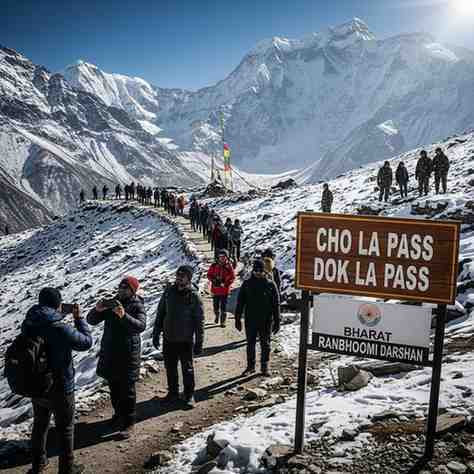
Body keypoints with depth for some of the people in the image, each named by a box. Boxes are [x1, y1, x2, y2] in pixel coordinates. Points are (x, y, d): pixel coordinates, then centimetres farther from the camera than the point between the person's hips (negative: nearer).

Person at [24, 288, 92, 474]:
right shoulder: (62, 329, -28)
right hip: (60, 388, -6)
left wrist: (60, 317, 2)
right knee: (65, 428, 14)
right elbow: (87, 342, -13)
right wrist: (78, 318, -5)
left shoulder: (28, 325, -10)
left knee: (40, 424, 26)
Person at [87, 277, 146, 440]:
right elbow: (91, 320, 2)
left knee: (127, 390, -1)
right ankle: (118, 414, 37)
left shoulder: (137, 306, -8)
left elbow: (141, 326, -26)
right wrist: (97, 310, -20)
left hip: (128, 354, -5)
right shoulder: (111, 303, 7)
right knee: (114, 387, 18)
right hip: (109, 353, 6)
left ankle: (128, 423, 8)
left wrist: (124, 316, -41)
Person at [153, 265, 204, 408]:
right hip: (169, 339, 4)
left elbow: (199, 321, -8)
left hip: (186, 340, -4)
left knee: (187, 369, 7)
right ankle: (173, 393, 30)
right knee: (170, 368, 14)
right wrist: (156, 334, 6)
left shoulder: (194, 296, -11)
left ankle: (189, 395, 22)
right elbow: (160, 313, 7)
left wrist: (199, 342, -9)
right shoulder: (169, 292, -1)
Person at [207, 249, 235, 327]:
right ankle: (217, 316, 40)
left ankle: (223, 321, 7)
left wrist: (225, 284, -16)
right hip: (215, 289, 2)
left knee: (224, 306, -1)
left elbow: (232, 277, -2)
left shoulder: (229, 266, -4)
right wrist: (214, 280, -13)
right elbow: (209, 275, 5)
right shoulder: (214, 266, 0)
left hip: (225, 290, -2)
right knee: (215, 304, 14)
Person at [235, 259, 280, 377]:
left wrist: (277, 321, -2)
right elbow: (240, 302, 4)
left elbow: (276, 304, 0)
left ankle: (265, 367, 21)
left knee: (265, 345, 8)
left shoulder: (270, 285, -3)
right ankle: (250, 366, 24)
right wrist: (238, 319, 1)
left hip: (266, 321, -1)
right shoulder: (247, 284, 0)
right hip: (250, 321, 1)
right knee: (250, 344, 10)